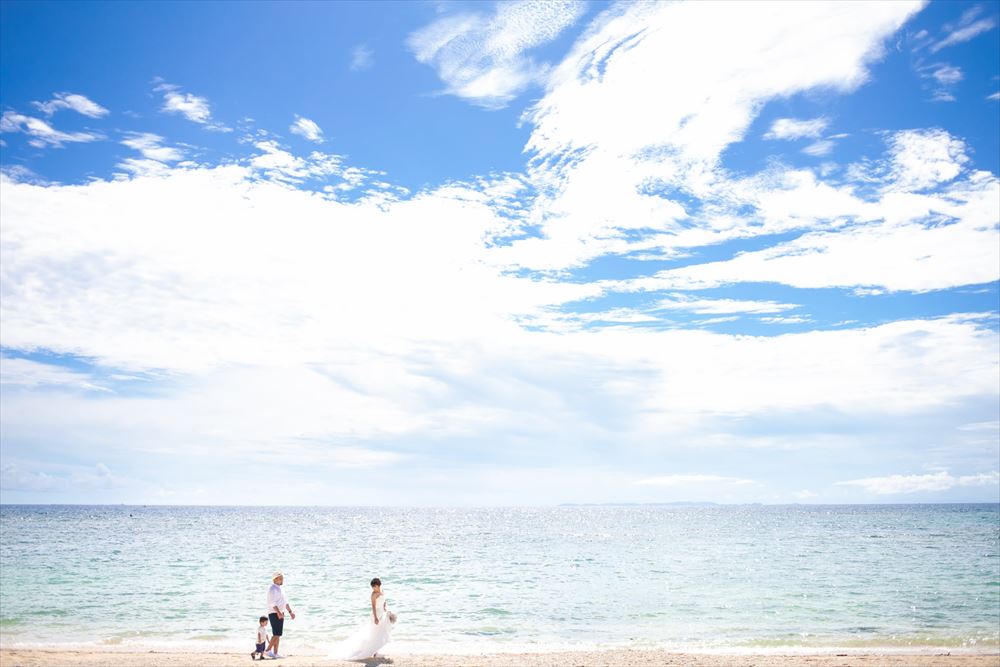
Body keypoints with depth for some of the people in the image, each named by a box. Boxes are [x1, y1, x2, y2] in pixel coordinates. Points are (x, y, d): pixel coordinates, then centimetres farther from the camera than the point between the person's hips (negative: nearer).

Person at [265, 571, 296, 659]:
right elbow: (272, 603, -24)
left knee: (278, 634, 8)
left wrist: (290, 612, 19)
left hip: (280, 614, 10)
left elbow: (285, 602, 23)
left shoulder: (279, 589, 17)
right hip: (274, 614, -10)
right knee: (277, 634, -13)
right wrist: (278, 613, -33)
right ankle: (268, 650, -8)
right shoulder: (273, 589, -13)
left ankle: (275, 653, 10)